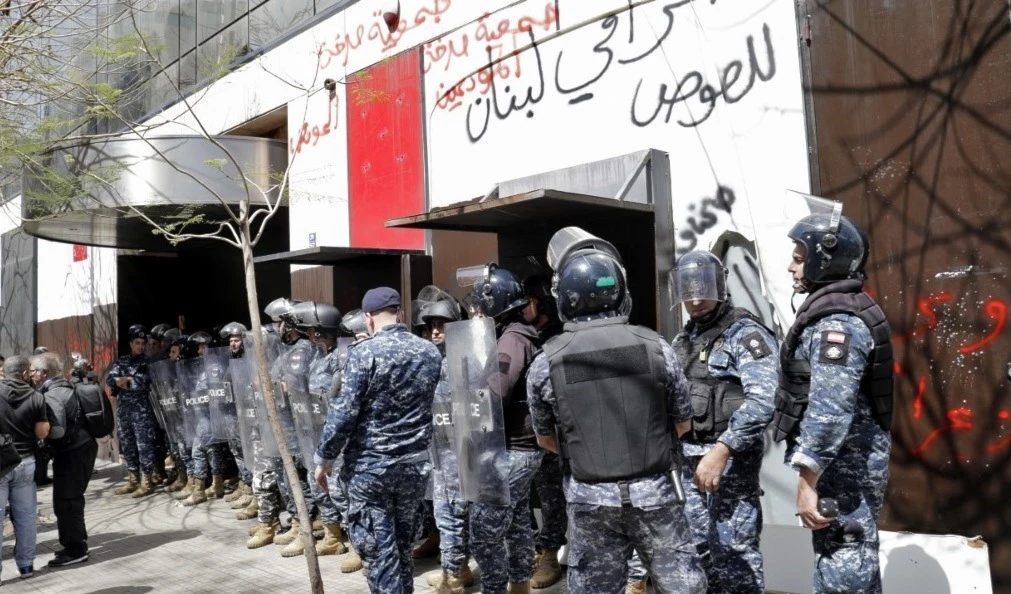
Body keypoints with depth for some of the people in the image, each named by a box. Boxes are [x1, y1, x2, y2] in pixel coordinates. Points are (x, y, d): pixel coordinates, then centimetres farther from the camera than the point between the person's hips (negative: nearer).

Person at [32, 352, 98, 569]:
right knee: (72, 499, 18)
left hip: (72, 452, -10)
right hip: (83, 447, 10)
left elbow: (57, 430, -25)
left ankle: (75, 550, 4)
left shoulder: (51, 396, -17)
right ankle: (76, 543, 27)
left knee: (65, 501, -2)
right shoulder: (65, 387, 13)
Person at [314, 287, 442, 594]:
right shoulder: (431, 352, 4)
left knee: (377, 549, 2)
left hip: (369, 465, -5)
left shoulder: (364, 352, -12)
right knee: (402, 544, 18)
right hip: (414, 464, 5)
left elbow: (344, 411, -13)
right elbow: (438, 405, 9)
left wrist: (324, 457, -4)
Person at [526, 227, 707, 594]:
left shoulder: (546, 362, -8)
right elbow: (682, 424, 6)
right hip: (653, 493, 0)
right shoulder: (656, 347, -7)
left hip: (590, 499, 0)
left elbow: (546, 440, 6)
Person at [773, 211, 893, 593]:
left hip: (843, 465, -11)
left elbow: (830, 407, -27)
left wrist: (807, 478, -26)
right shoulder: (838, 312, 14)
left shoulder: (837, 321, -19)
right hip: (848, 460, 11)